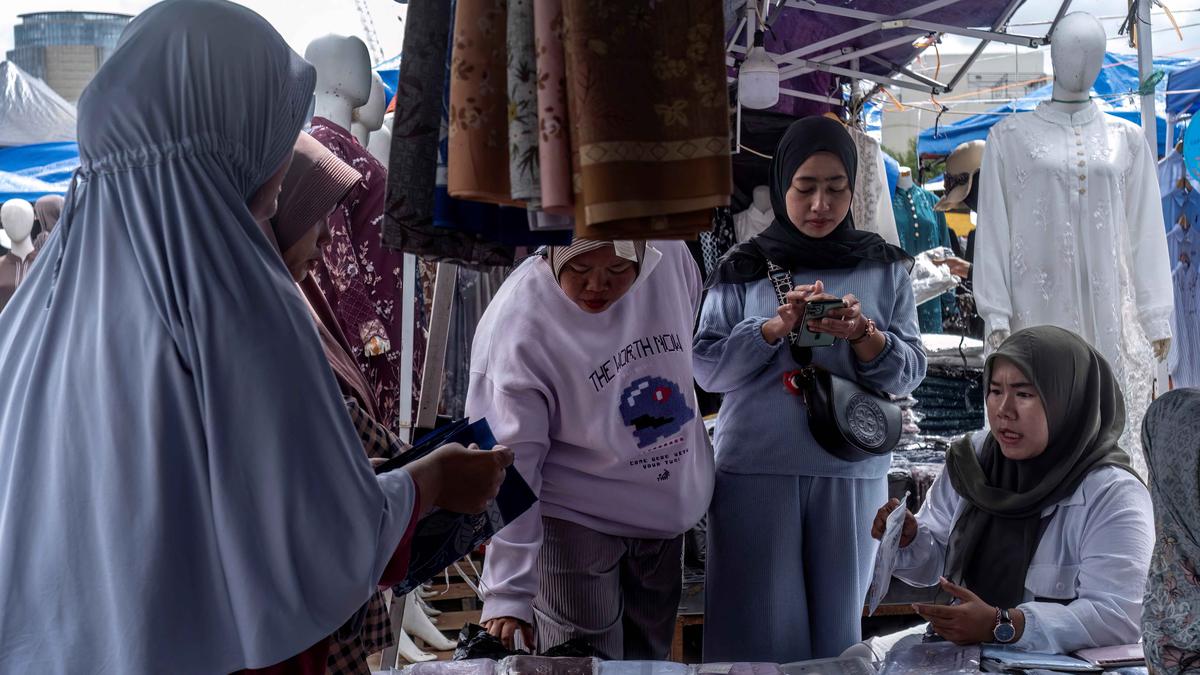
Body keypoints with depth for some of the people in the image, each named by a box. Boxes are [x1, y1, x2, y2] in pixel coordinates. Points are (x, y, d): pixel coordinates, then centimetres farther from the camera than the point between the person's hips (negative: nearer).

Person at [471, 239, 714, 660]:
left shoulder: (671, 256, -15)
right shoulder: (517, 326, -28)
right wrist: (508, 595, -28)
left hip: (665, 508, 6)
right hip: (575, 519, -5)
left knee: (651, 655, 21)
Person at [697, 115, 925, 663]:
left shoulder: (885, 268, 7)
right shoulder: (743, 268, 3)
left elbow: (909, 372, 2)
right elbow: (707, 369, -1)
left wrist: (864, 336, -17)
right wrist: (776, 328, -15)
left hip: (852, 472, 1)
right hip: (756, 470, -1)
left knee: (837, 624, 7)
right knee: (760, 628, 1)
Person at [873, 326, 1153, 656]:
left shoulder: (1113, 496, -13)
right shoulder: (972, 459, 3)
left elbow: (1117, 619, -21)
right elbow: (936, 563, 13)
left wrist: (1000, 625, -29)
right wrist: (909, 541, -9)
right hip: (959, 656, 4)